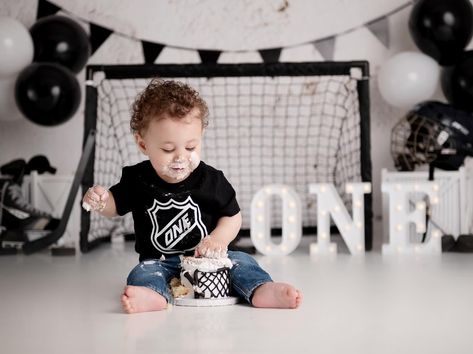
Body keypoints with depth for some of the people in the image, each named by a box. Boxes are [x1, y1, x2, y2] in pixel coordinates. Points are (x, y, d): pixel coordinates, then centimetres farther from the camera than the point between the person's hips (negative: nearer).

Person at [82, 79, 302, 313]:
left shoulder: (211, 180, -4)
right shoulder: (137, 180, -3)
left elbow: (232, 217, 4)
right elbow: (115, 205, 13)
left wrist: (218, 238, -17)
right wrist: (100, 201, -11)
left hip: (207, 259, 1)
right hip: (159, 262, 0)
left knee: (239, 261, -19)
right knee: (143, 272, -27)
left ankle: (262, 291, -43)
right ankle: (153, 296, -59)